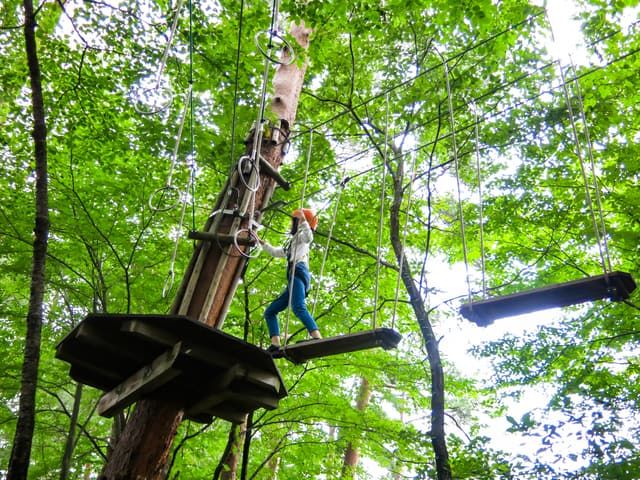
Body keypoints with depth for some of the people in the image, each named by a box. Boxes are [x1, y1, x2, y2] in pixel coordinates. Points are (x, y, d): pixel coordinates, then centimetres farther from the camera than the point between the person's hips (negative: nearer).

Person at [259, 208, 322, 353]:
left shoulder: (300, 235, 14)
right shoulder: (292, 244, 40)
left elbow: (309, 237, -13)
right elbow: (275, 252, 52)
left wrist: (303, 220, -14)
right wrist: (262, 243, 57)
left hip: (299, 272, -10)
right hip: (294, 279, 10)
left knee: (298, 308, -33)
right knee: (270, 311, 8)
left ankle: (318, 339, -50)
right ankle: (275, 344, -9)